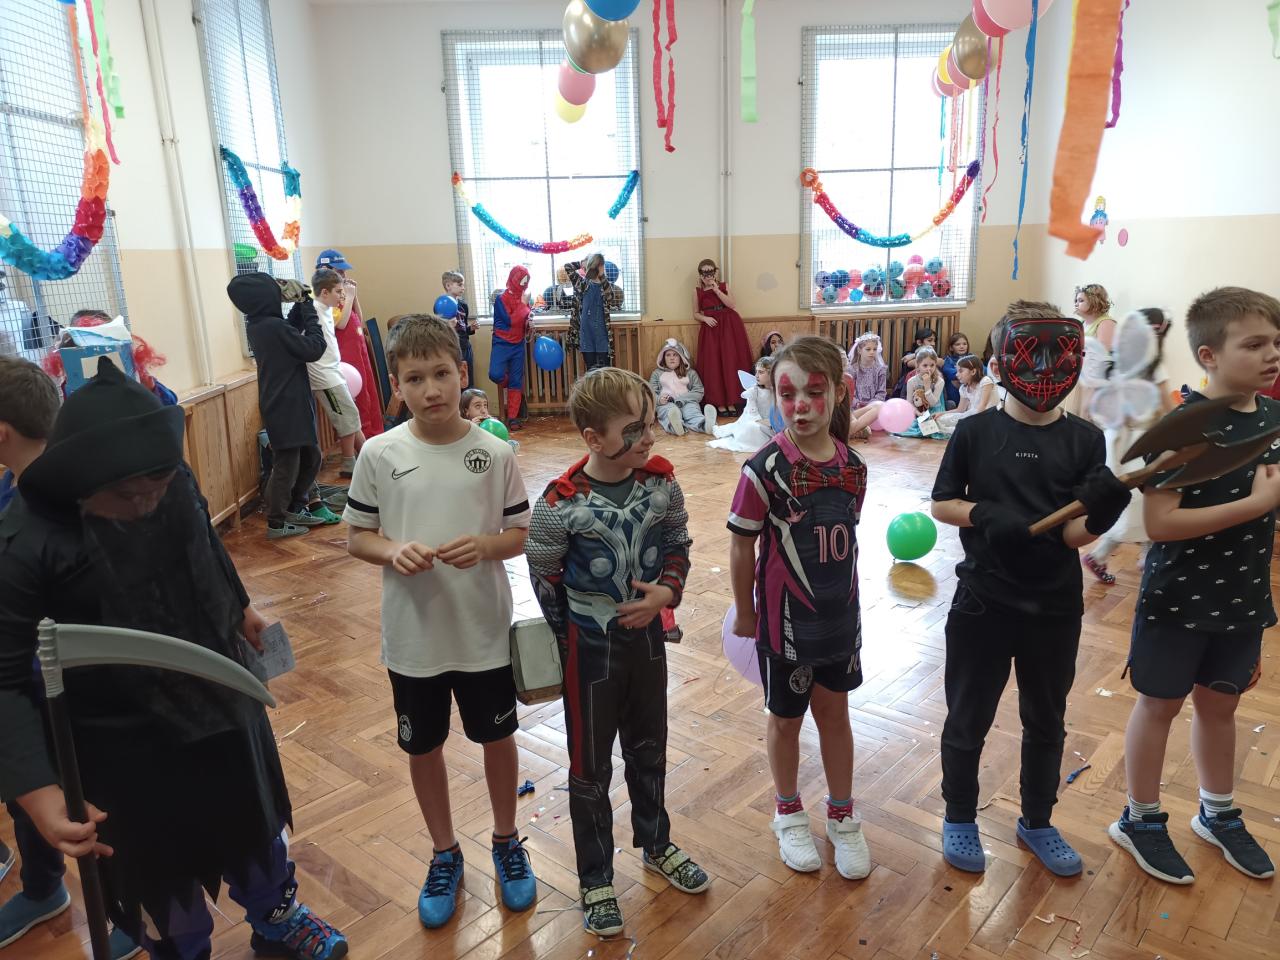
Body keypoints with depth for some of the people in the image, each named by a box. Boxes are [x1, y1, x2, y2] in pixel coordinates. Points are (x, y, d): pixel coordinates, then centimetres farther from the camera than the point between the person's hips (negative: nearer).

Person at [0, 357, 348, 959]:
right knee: (158, 874, 18)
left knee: (255, 821, 26)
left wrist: (239, 609, 22)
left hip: (222, 699, 5)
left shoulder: (171, 483, -14)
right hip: (124, 740, -5)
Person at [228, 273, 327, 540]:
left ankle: (295, 509, 30)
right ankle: (277, 523, 12)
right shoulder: (273, 326, -22)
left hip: (285, 405, 10)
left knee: (311, 457, 20)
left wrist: (300, 306, 8)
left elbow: (291, 330, 22)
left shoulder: (257, 325, 7)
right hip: (287, 408, -10)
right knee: (286, 466, 1)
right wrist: (308, 309, -12)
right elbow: (314, 348, -18)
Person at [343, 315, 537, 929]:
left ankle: (506, 842, 44)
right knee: (423, 747, 17)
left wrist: (485, 544, -23)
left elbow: (522, 533, -2)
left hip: (485, 631, 0)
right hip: (412, 636, 1)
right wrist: (393, 551, -21)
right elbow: (356, 536, 0)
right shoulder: (380, 455, -9)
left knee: (496, 738, 17)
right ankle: (444, 854, 43)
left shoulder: (494, 453, -10)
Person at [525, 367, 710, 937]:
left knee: (649, 750, 23)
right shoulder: (560, 504, -23)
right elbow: (544, 577, -10)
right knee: (591, 767, 13)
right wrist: (573, 640, 0)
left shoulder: (661, 482, -10)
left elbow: (678, 543, 3)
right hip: (590, 647, -4)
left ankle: (656, 846, 47)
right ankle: (595, 880, 33)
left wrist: (667, 592, -15)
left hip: (647, 636, 4)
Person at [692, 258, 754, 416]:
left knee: (731, 363, -4)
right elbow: (696, 314, 12)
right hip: (711, 328, 0)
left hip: (729, 326, 0)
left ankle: (731, 402, 3)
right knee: (713, 365, -5)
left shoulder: (723, 286, 8)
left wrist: (716, 290, -12)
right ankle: (719, 403, 1)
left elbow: (731, 304, -6)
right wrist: (705, 318, -8)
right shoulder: (697, 291, 8)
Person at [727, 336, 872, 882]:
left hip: (839, 615, 4)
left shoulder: (852, 466, -5)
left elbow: (846, 538, 6)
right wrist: (744, 613, -3)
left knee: (834, 712, 19)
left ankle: (842, 816, 39)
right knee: (787, 717, 15)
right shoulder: (765, 469, -20)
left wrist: (845, 598, 11)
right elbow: (742, 546, -12)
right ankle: (789, 814, 39)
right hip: (786, 621, -4)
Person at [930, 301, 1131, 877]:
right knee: (968, 719, 13)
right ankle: (959, 817, 35)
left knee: (1046, 722, 19)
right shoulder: (975, 432, -7)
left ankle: (1037, 822, 41)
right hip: (983, 603, -2)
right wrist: (985, 514, -21)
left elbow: (1078, 533, -8)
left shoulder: (1085, 441, -4)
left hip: (1055, 608, 2)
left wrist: (1102, 512, -30)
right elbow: (941, 504, -2)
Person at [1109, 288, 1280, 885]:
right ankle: (1140, 821, 28)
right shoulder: (1184, 425, -21)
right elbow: (1158, 523, -26)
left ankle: (1217, 814, 42)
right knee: (1161, 703, 10)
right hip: (1177, 598, -6)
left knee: (1220, 702, 21)